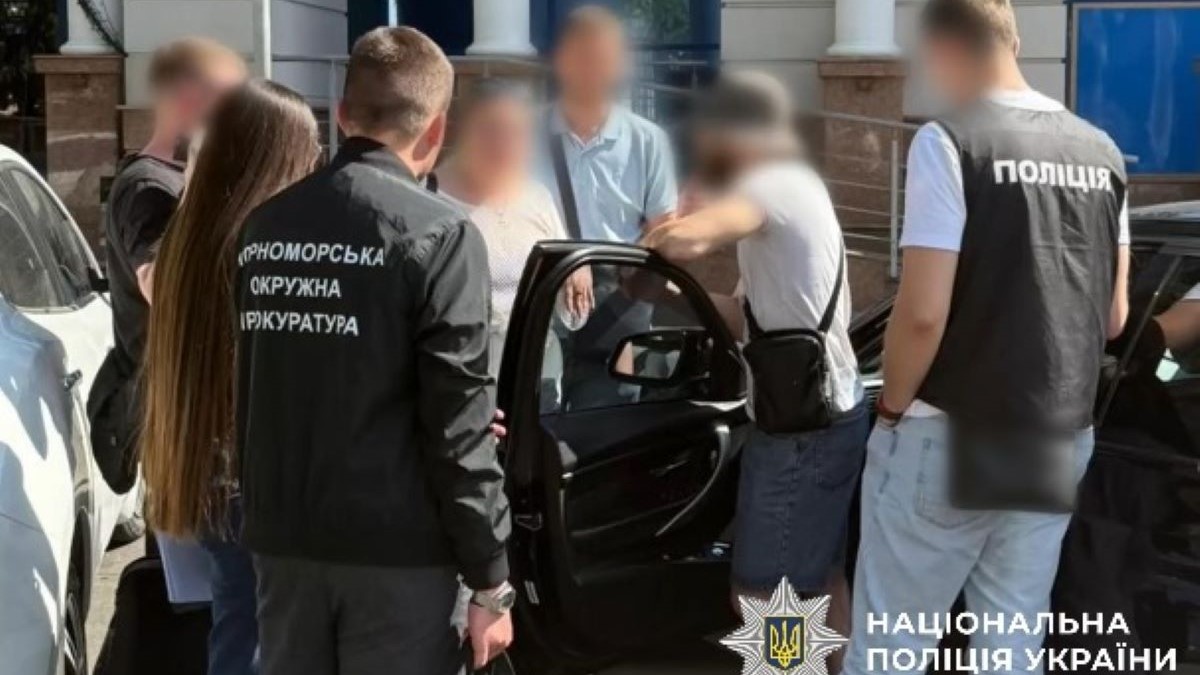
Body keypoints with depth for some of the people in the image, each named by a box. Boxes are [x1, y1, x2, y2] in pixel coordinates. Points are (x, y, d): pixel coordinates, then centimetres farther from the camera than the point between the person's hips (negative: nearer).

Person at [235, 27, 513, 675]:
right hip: (395, 551, -5)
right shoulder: (437, 234, -11)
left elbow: (246, 394, 13)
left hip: (281, 539, 6)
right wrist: (490, 580, -8)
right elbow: (458, 425, -14)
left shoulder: (262, 224, 6)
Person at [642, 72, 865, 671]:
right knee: (818, 581, 20)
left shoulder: (774, 184, -15)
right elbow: (750, 315, 18)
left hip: (804, 426, -11)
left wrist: (651, 242, -14)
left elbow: (686, 237, -34)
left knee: (761, 596, -5)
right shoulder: (789, 188, 16)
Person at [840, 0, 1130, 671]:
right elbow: (1114, 315, 13)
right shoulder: (1101, 152, 7)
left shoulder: (950, 143, -13)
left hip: (952, 439, -6)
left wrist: (893, 408, -3)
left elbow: (923, 313, -18)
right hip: (1061, 442, 7)